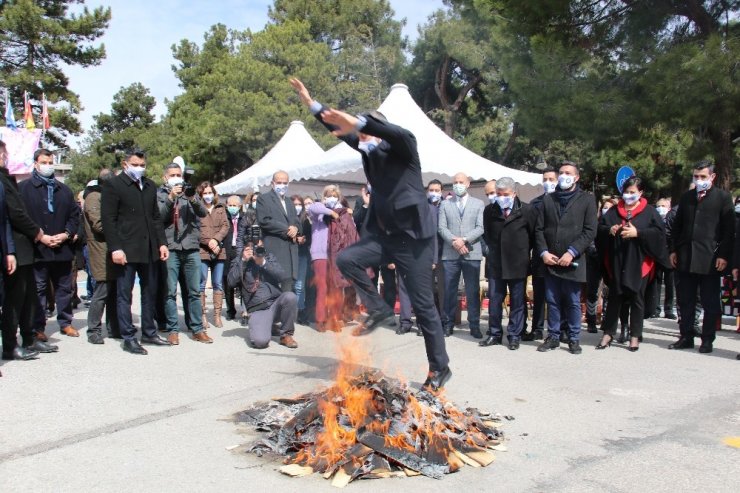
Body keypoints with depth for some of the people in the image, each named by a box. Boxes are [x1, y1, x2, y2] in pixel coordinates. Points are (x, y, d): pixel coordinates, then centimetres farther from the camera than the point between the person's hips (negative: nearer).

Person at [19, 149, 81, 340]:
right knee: (38, 290, 2)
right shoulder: (24, 188, 0)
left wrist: (66, 234, -3)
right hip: (37, 249, -4)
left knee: (64, 288, 11)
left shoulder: (63, 189, 14)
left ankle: (65, 323, 22)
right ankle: (38, 327, 10)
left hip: (63, 249, 4)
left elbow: (75, 214, 13)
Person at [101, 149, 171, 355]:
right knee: (125, 294, 1)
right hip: (126, 250, -6)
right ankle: (129, 338, 7)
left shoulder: (150, 186, 15)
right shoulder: (113, 185, -3)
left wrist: (162, 243, 8)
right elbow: (108, 220, -9)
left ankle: (149, 332, 23)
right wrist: (115, 248, -16)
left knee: (150, 293, 12)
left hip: (150, 249, 6)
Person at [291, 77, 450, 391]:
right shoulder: (369, 151, 10)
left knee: (423, 305, -1)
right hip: (384, 234, 7)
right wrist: (312, 104, 15)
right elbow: (342, 129, 17)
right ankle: (379, 310, 4)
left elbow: (402, 134, -31)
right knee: (346, 259, -14)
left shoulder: (402, 149, -8)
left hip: (413, 237, -7)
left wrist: (357, 122, -41)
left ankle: (440, 368, 14)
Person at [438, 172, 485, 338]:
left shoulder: (478, 204, 9)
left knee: (473, 291, 1)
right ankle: (448, 324, 12)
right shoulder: (445, 204, 12)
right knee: (449, 291, 4)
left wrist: (464, 240, -13)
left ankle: (474, 325, 7)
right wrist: (454, 241, -13)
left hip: (472, 253, -1)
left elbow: (480, 228, -1)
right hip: (450, 254, 1)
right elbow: (442, 228, 3)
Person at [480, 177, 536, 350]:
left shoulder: (527, 211, -7)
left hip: (518, 264, -2)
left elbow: (534, 234, 2)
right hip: (495, 263, 3)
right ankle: (495, 334, 17)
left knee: (517, 302, 6)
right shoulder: (489, 211, 3)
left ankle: (514, 336, 16)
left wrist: (524, 252, 7)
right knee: (494, 301, 6)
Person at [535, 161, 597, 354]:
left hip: (573, 261, -3)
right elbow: (539, 229, 10)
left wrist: (571, 252, -13)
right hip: (550, 260, 3)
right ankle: (553, 337, 18)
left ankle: (574, 339, 14)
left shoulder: (586, 199, 3)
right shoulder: (548, 199, 12)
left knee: (573, 303, 3)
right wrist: (543, 252, -4)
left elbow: (590, 231, -5)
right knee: (552, 301, 8)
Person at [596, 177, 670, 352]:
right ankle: (608, 333, 14)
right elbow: (599, 228, 8)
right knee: (614, 298, 7)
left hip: (639, 263, -2)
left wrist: (637, 233, -18)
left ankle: (635, 336, 14)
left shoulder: (649, 211, 2)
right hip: (617, 263, 2)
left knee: (637, 299, 5)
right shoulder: (613, 211, 11)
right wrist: (609, 230, -13)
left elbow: (659, 232, -7)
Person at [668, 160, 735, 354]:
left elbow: (729, 230, -3)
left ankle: (707, 340, 13)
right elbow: (677, 226, 16)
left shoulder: (723, 197, 0)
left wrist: (724, 255, -10)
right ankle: (686, 337, 19)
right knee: (685, 301, 9)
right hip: (685, 259, 4)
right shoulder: (686, 197, 13)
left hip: (710, 260, -4)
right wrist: (673, 250, 9)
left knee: (710, 304, 4)